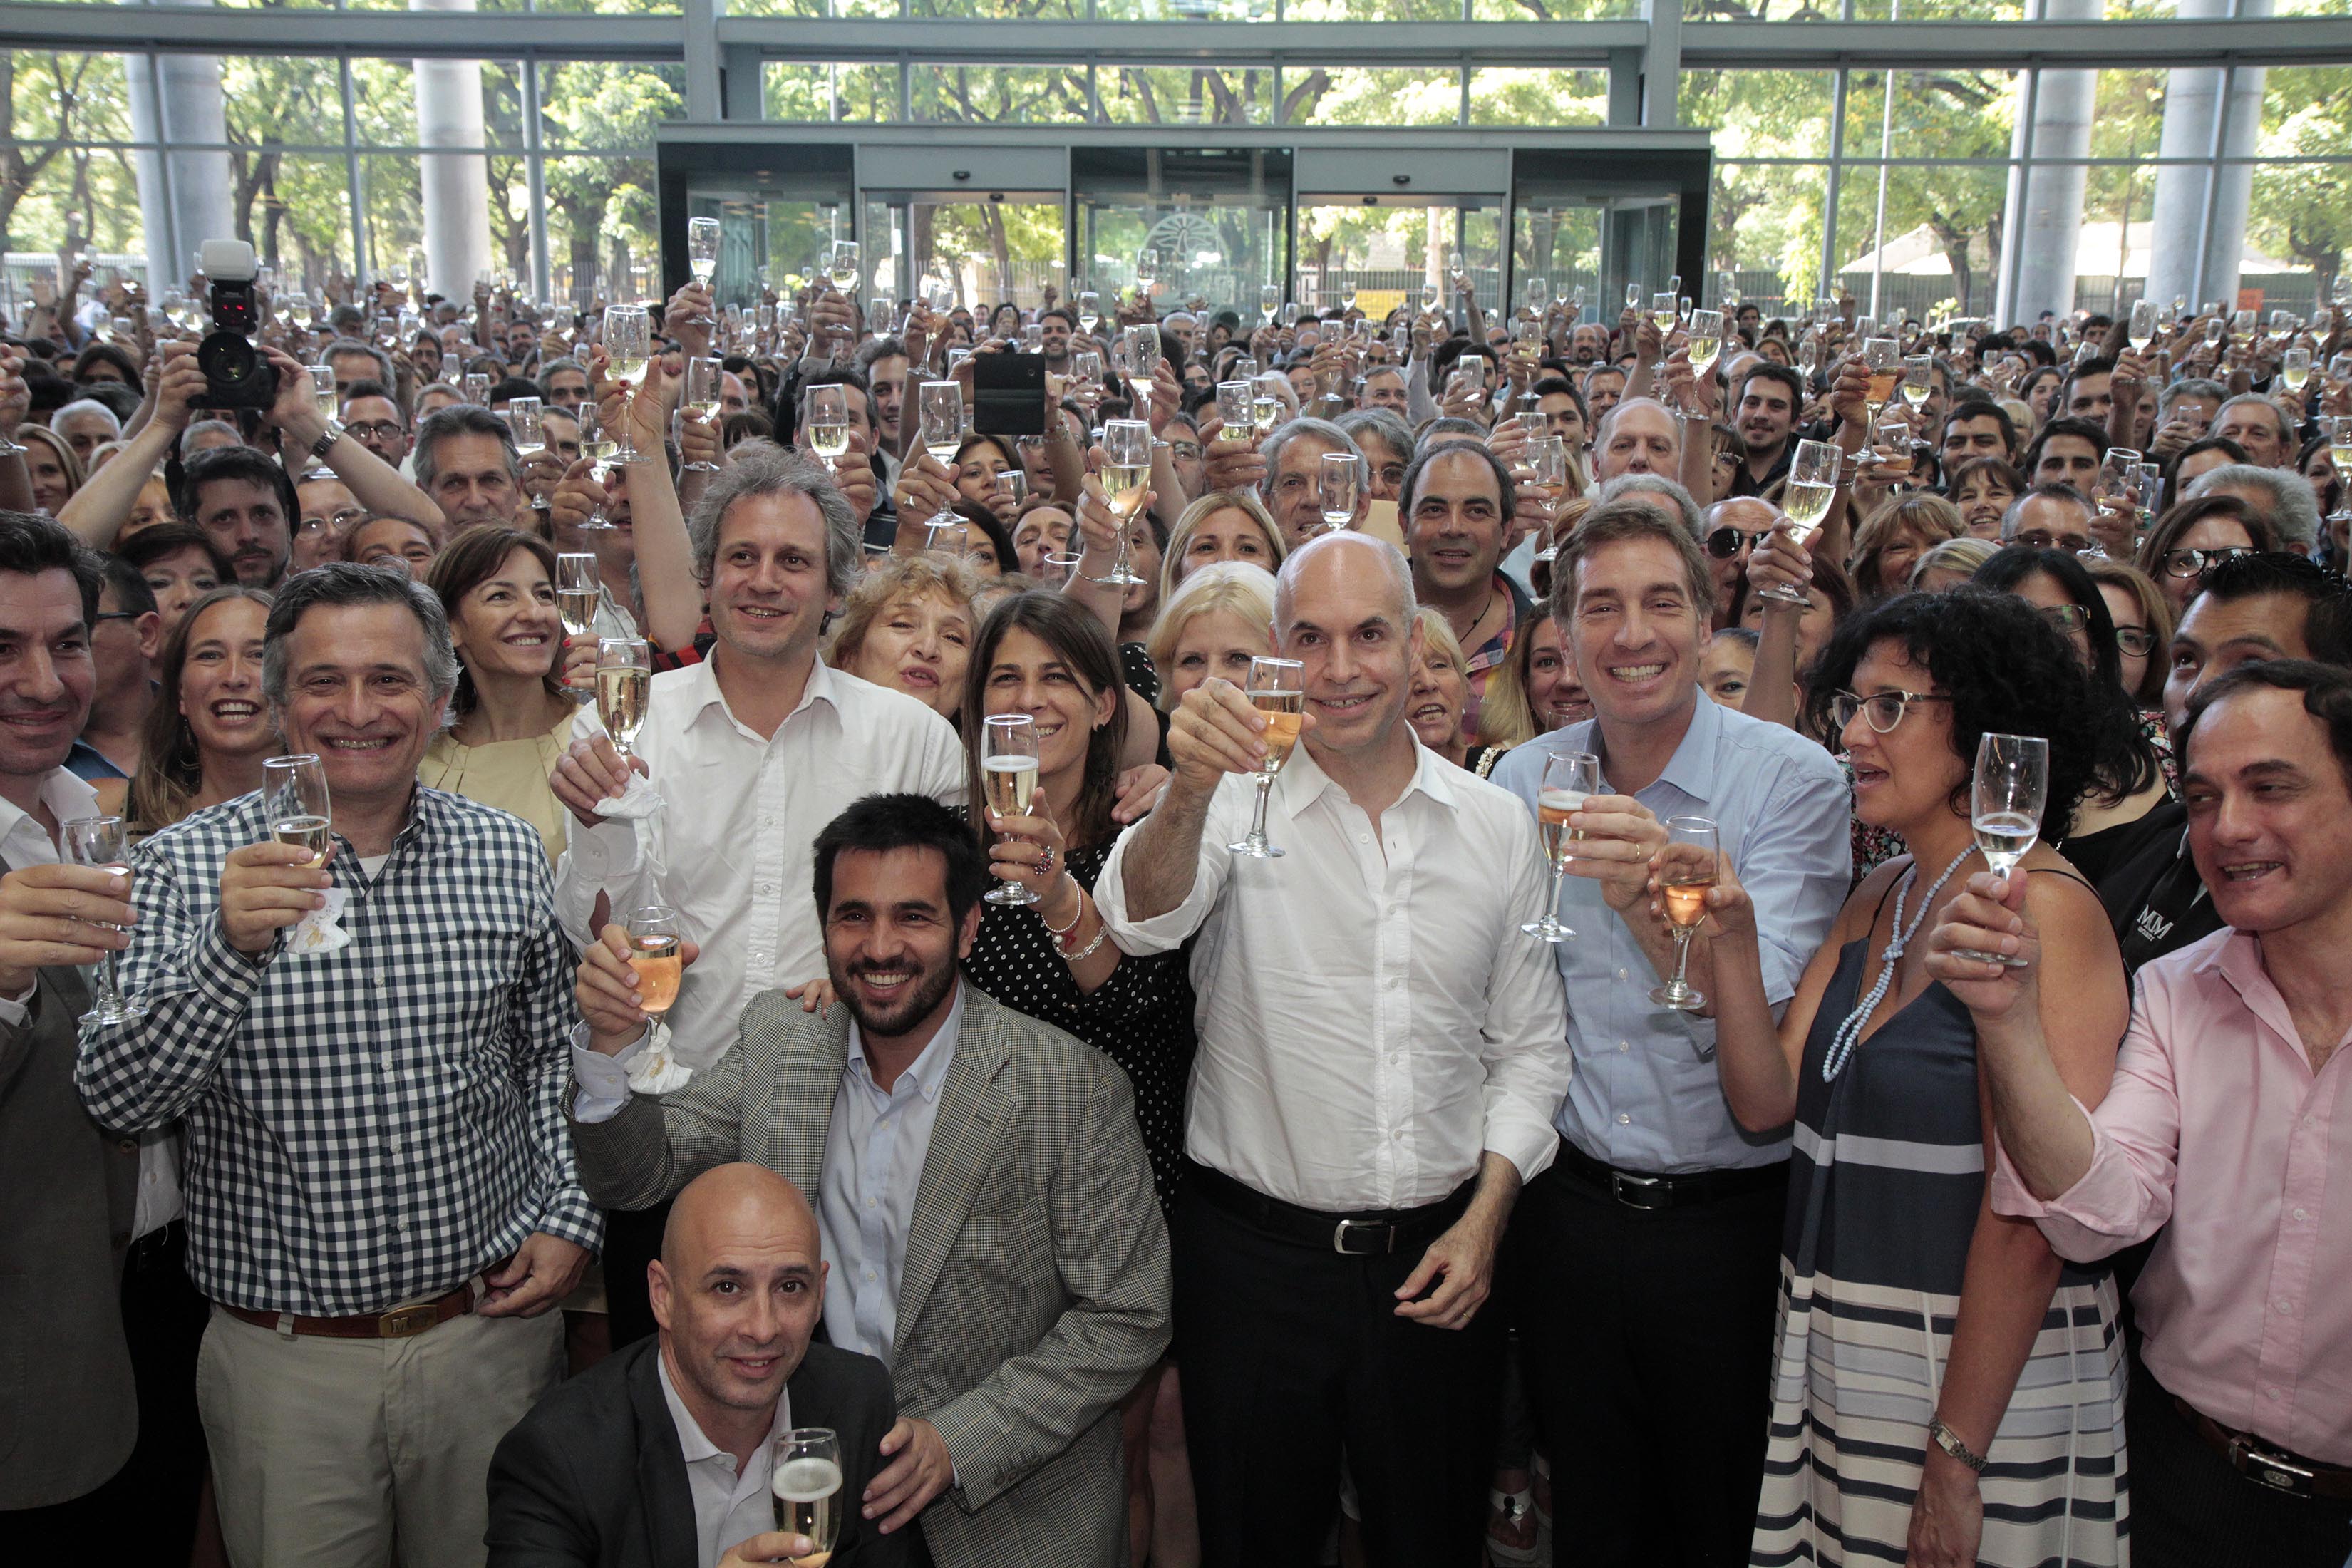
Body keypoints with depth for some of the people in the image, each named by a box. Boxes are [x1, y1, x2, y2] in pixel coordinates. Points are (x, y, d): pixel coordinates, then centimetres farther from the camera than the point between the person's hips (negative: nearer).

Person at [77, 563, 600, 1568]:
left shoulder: (510, 856, 0)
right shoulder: (186, 864, -7)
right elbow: (117, 1097, -16)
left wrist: (568, 1220, -1)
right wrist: (231, 948, -31)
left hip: (490, 1326, 2)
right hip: (283, 1358, -1)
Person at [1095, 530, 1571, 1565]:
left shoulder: (1497, 825, 2)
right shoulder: (1239, 801, -6)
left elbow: (1529, 1044, 8)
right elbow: (1142, 922, -26)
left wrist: (1485, 1220, -2)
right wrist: (1187, 796, -45)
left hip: (1438, 1262, 2)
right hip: (1256, 1255, -2)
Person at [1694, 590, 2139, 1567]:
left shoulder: (2042, 907, -17)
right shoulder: (1879, 898, 7)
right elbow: (1766, 1100, 2)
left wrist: (1956, 1459, -20)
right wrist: (1731, 941, -12)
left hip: (1985, 1367, -7)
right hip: (1837, 1355, 7)